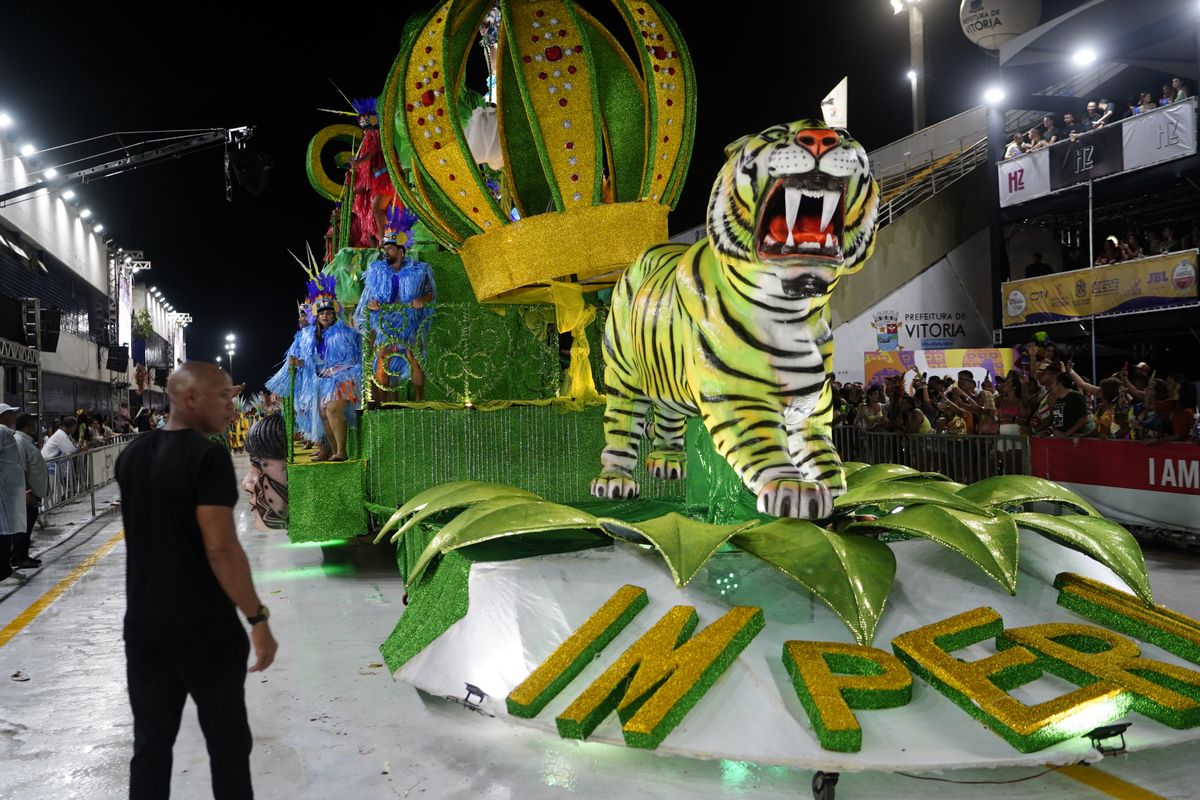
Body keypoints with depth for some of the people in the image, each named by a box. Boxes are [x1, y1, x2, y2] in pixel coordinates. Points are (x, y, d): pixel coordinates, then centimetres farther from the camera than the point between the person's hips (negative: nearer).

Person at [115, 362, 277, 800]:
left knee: (150, 744, 14)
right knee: (228, 745, 8)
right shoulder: (207, 456, -17)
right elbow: (221, 548, -22)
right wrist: (258, 619, -17)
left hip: (144, 627, 7)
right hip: (207, 629, -6)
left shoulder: (131, 455, 6)